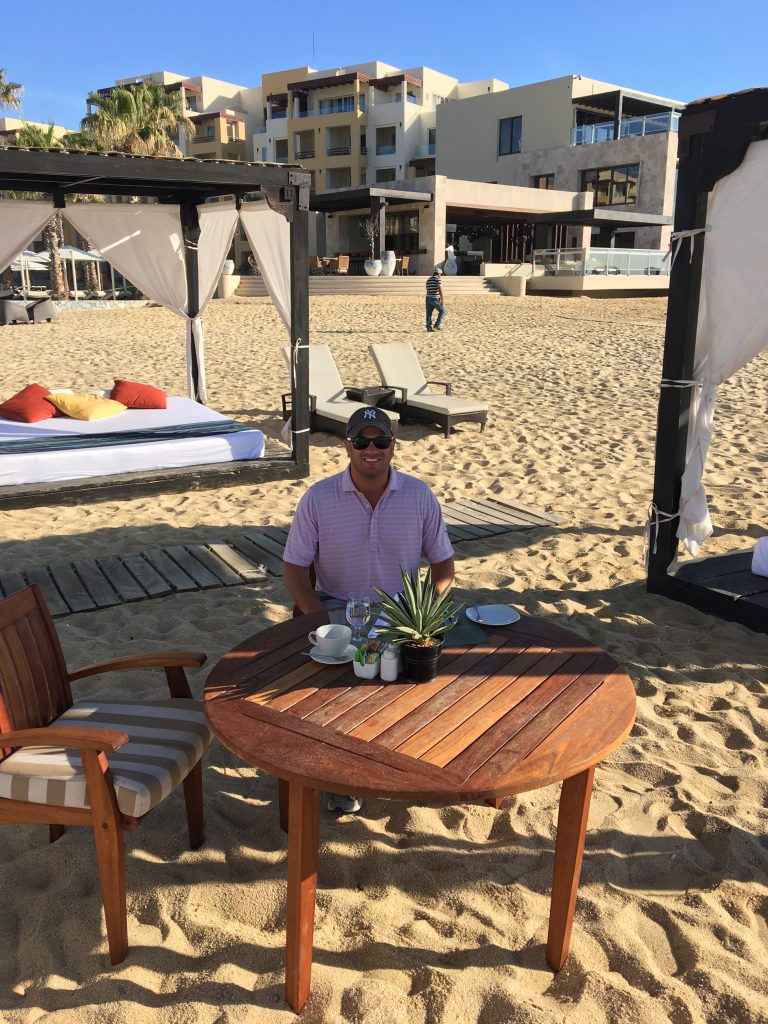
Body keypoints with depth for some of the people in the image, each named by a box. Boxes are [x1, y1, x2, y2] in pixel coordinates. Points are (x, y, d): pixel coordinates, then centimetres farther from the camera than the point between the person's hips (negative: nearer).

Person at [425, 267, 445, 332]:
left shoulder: (428, 280, 14)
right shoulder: (438, 279, -8)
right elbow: (440, 289, -19)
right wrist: (442, 299, -16)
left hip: (428, 298, 7)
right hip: (435, 299, -6)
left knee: (429, 313, 6)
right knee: (442, 311, 7)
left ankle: (429, 327, 3)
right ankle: (437, 325, 1)